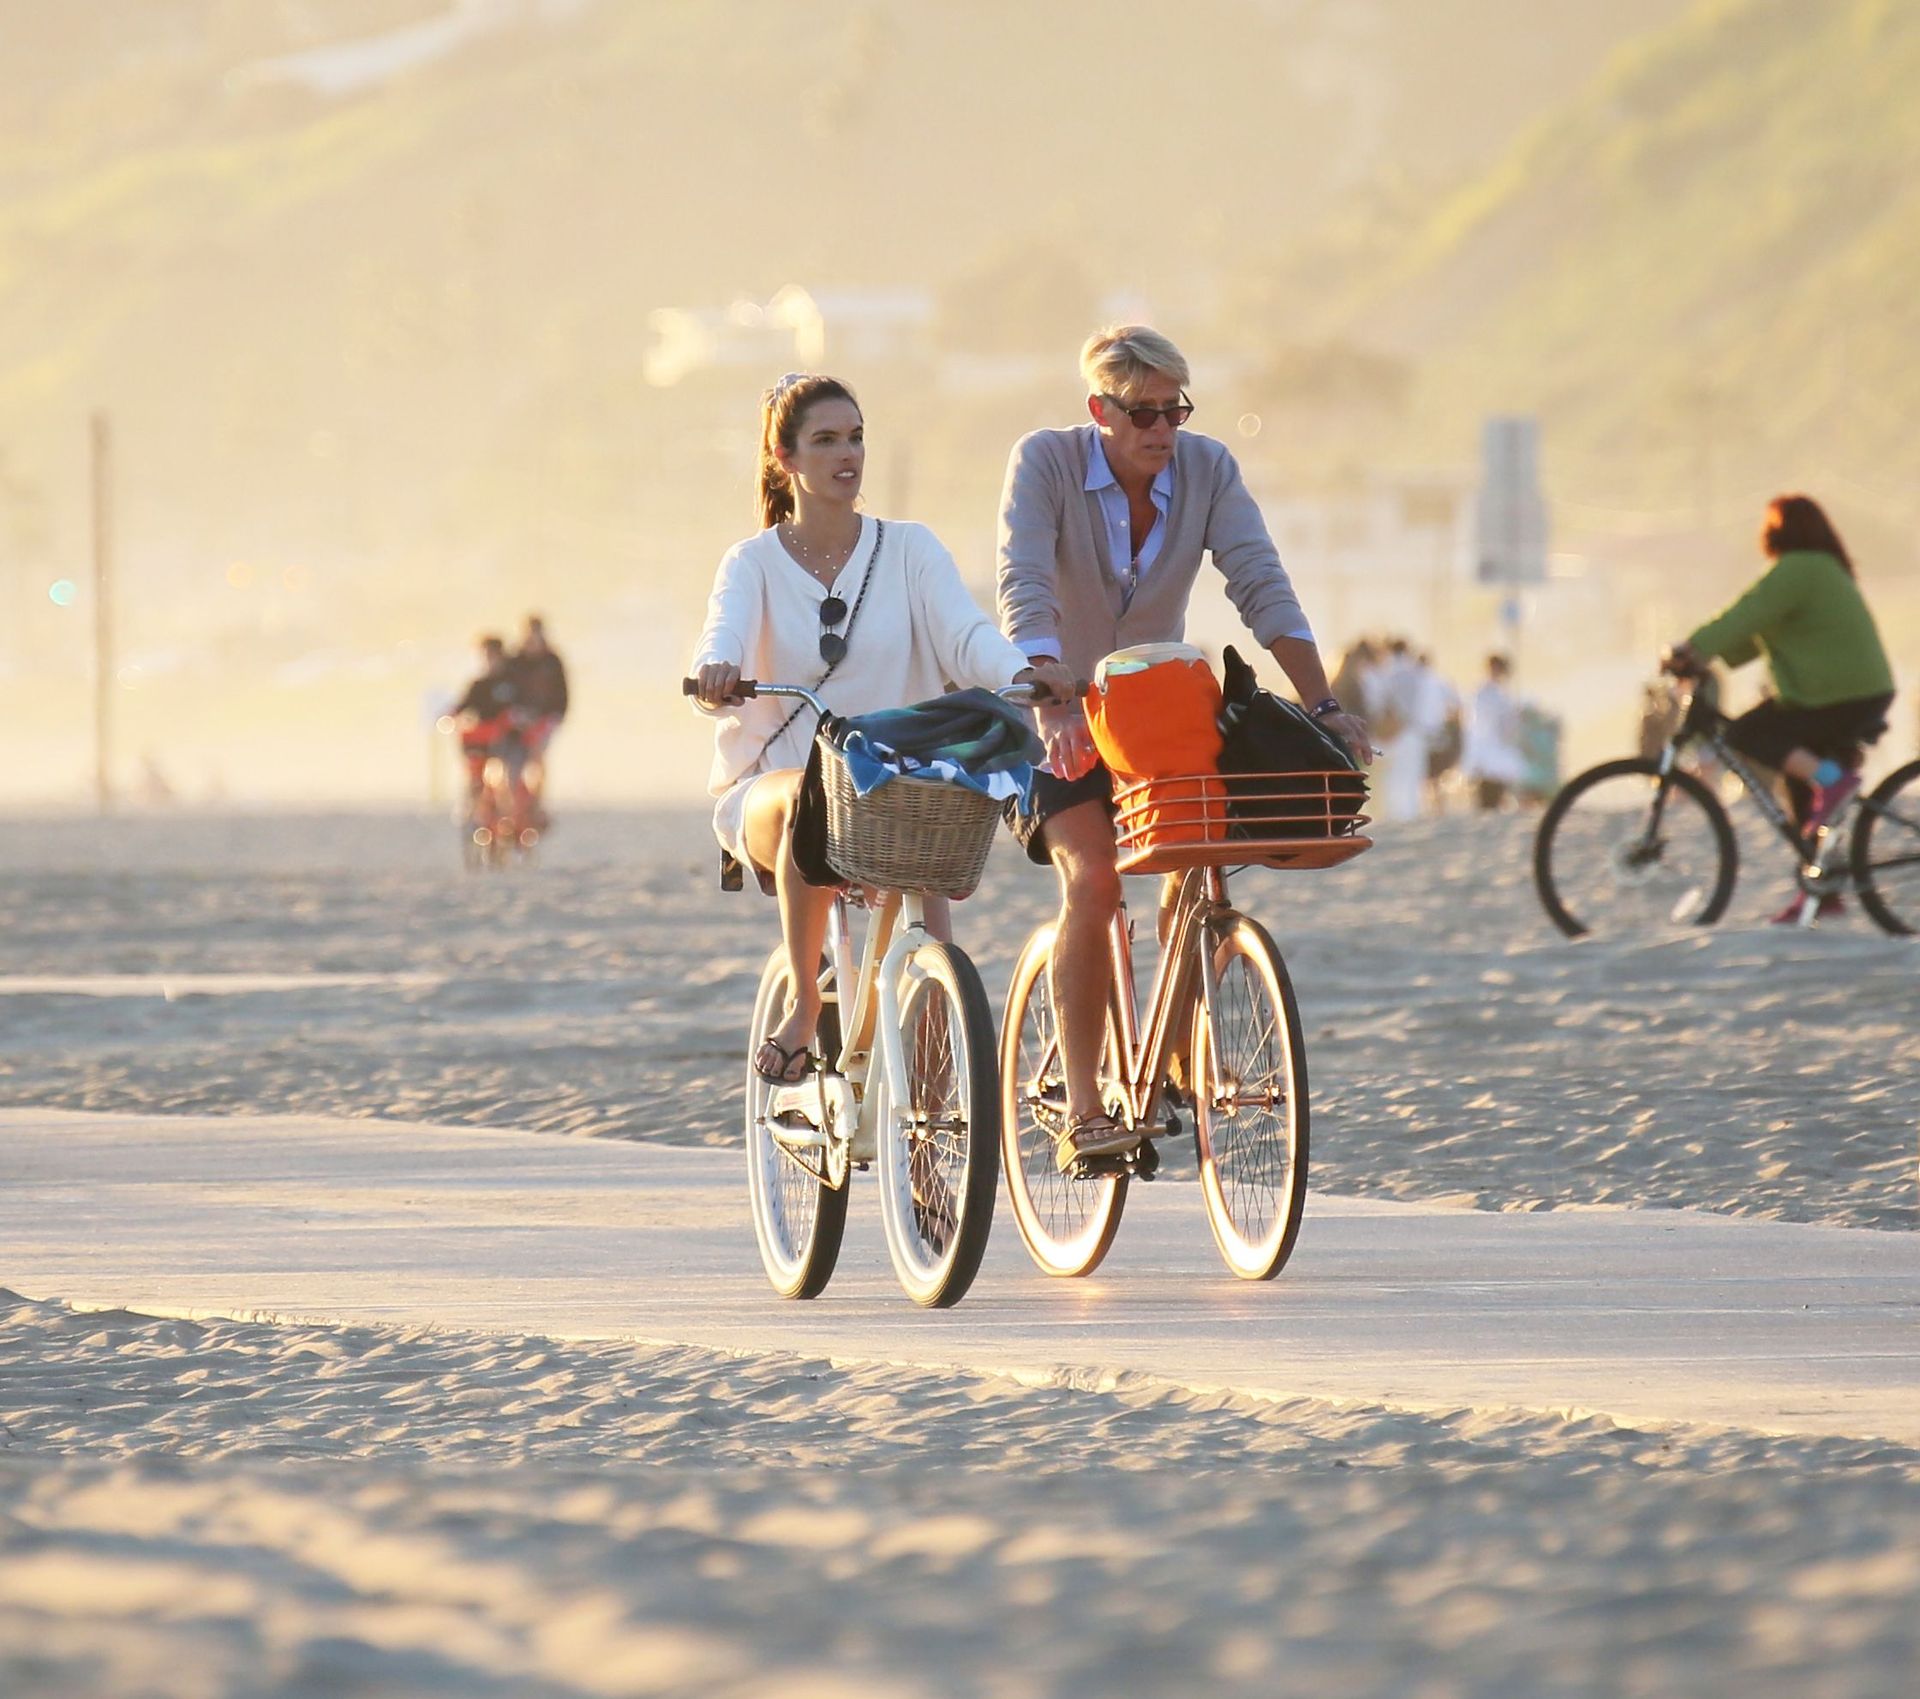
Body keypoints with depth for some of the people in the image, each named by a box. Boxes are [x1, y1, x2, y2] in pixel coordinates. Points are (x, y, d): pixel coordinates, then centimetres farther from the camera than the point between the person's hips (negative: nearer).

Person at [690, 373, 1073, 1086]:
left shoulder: (908, 548, 8)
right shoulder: (755, 562, 5)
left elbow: (963, 632, -8)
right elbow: (725, 636, -16)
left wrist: (1022, 672, -31)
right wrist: (715, 672, -42)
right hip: (771, 787, -1)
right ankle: (803, 999, -23)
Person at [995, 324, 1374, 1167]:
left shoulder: (1208, 470, -9)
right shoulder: (1046, 462, -18)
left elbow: (1263, 586, -17)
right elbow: (1025, 592, -30)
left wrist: (1321, 704, -29)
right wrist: (1056, 709, -45)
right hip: (1062, 715, -4)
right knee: (1092, 878, -23)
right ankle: (1082, 1109, -22)